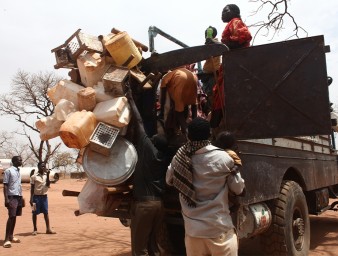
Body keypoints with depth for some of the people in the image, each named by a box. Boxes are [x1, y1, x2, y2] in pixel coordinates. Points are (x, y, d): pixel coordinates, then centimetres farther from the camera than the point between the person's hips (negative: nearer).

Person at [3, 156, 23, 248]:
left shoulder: (18, 171, 16)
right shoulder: (8, 171, -8)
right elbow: (5, 186, -11)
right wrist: (6, 199, -17)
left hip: (19, 196, 8)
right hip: (12, 196, -7)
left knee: (15, 217, 10)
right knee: (11, 217, -10)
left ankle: (11, 236, 19)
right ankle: (7, 239, -7)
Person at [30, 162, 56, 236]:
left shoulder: (46, 175, 6)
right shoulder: (34, 176, -6)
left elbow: (48, 185, -1)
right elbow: (32, 188, -5)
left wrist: (47, 175, -9)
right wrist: (31, 198, -9)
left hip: (44, 196, 4)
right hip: (36, 196, -4)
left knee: (46, 212, 7)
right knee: (35, 213, 4)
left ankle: (48, 229, 11)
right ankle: (35, 229, 13)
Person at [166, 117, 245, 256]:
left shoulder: (180, 157, -5)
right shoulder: (222, 158, -16)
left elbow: (169, 180, 14)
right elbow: (238, 188, -2)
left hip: (192, 229, 4)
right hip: (219, 229, -3)